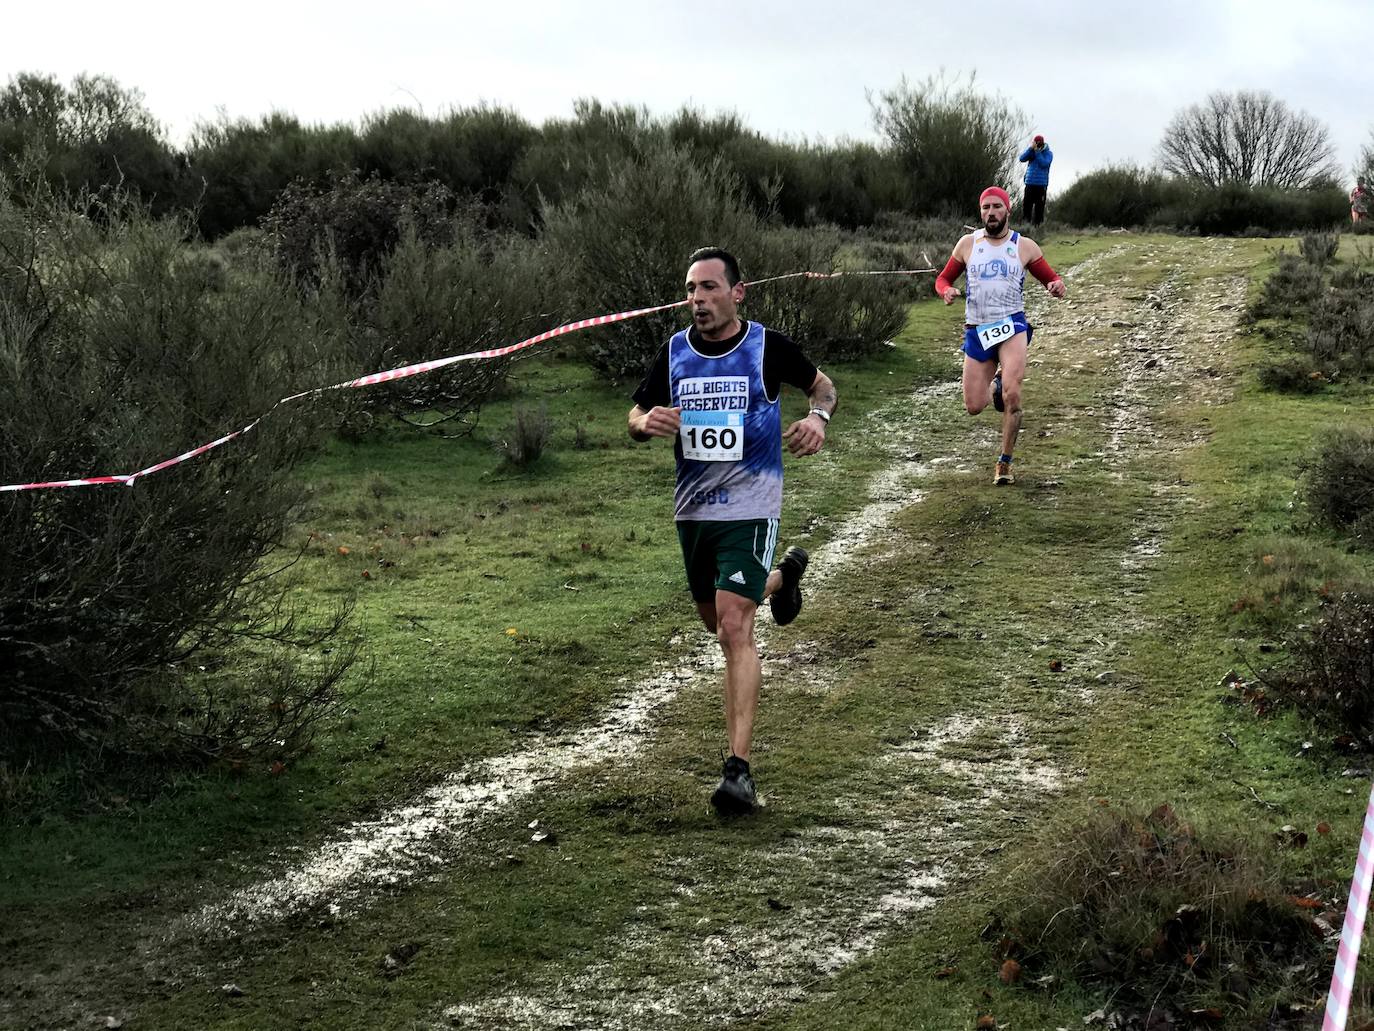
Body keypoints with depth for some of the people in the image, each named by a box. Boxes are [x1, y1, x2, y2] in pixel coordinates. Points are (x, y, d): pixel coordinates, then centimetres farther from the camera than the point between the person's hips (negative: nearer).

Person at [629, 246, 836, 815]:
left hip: (750, 509, -5)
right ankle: (783, 575, 55)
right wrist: (647, 421, -15)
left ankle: (739, 769, -17)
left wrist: (817, 417, -14)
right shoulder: (674, 352, 2)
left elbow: (822, 384, 9)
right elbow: (636, 416, 10)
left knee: (735, 626, -17)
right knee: (716, 621, 22)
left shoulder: (767, 347, -7)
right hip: (692, 508, 6)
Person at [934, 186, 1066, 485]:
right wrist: (946, 291, -10)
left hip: (1011, 326, -2)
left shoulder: (1024, 246, 4)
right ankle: (995, 384, 39)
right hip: (976, 331, 2)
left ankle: (1005, 463, -6)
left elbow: (1052, 278, 10)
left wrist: (1057, 286, -15)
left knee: (1012, 395, -23)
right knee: (973, 407, 1)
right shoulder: (968, 244, 8)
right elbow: (943, 278, 14)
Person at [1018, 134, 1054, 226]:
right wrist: (1031, 148, -11)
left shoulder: (1048, 153, 2)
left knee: (1039, 207, -4)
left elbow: (1044, 164, -14)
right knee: (1026, 205, -1)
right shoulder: (1031, 151, 10)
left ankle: (1036, 225, -2)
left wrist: (1037, 151, -14)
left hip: (1041, 184, -2)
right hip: (1029, 183, 3)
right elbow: (1021, 158, -3)